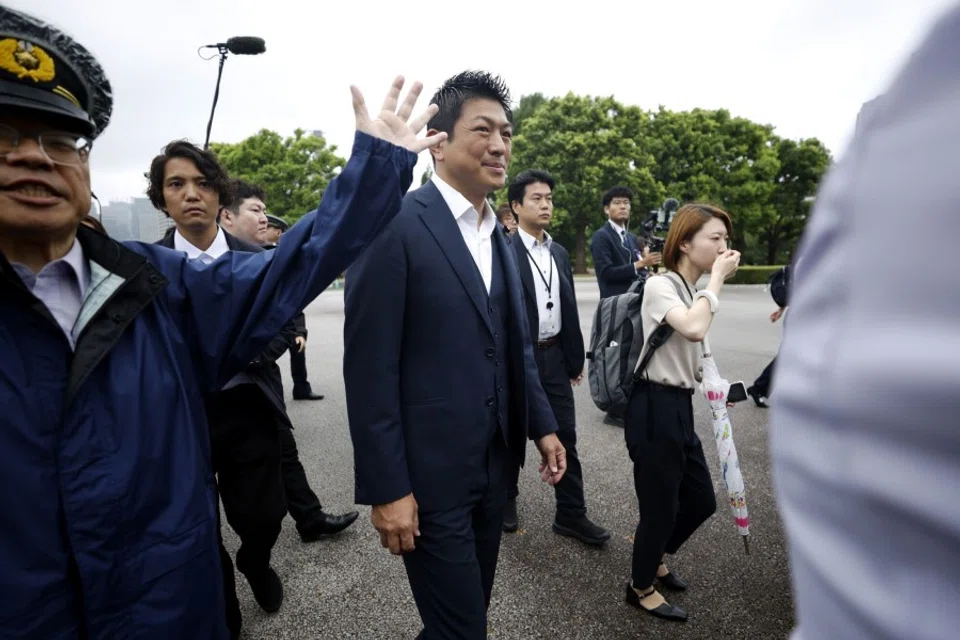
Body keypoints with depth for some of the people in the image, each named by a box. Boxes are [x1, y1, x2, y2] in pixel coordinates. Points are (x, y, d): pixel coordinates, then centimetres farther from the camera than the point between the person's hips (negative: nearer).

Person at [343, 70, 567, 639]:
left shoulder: (498, 236, 10)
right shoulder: (396, 224, -15)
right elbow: (369, 368, -17)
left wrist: (542, 424, 12)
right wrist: (386, 488, -17)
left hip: (494, 463, 8)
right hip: (429, 470, -7)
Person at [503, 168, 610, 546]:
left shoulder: (560, 254, 11)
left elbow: (570, 309, 13)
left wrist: (576, 358, 12)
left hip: (554, 357, 6)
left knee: (565, 436, 8)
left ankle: (571, 514, 19)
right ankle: (506, 500, 32)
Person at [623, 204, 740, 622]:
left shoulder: (695, 292, 13)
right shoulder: (660, 286, -15)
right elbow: (693, 329, -35)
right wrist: (717, 278, -23)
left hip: (680, 406, 9)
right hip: (654, 407, -9)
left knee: (701, 500, 18)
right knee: (661, 505, 4)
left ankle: (653, 557, 43)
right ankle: (641, 587, 29)